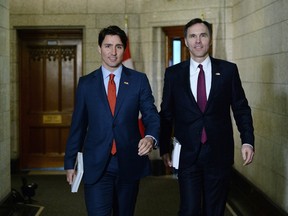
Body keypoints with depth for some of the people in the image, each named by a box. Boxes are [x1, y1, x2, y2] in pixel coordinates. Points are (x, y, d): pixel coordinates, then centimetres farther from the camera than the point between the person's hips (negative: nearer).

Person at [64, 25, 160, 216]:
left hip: (129, 164, 1)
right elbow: (78, 125, 8)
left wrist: (151, 138, -23)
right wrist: (70, 162, 9)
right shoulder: (86, 83, 4)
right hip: (96, 166, -1)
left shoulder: (139, 80, 2)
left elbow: (151, 116, -1)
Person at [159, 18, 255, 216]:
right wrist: (164, 148, 8)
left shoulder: (228, 70, 2)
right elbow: (166, 113, 8)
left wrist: (247, 141, -5)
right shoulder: (173, 73, 3)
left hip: (219, 154, 1)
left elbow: (241, 108, 5)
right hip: (187, 154, 0)